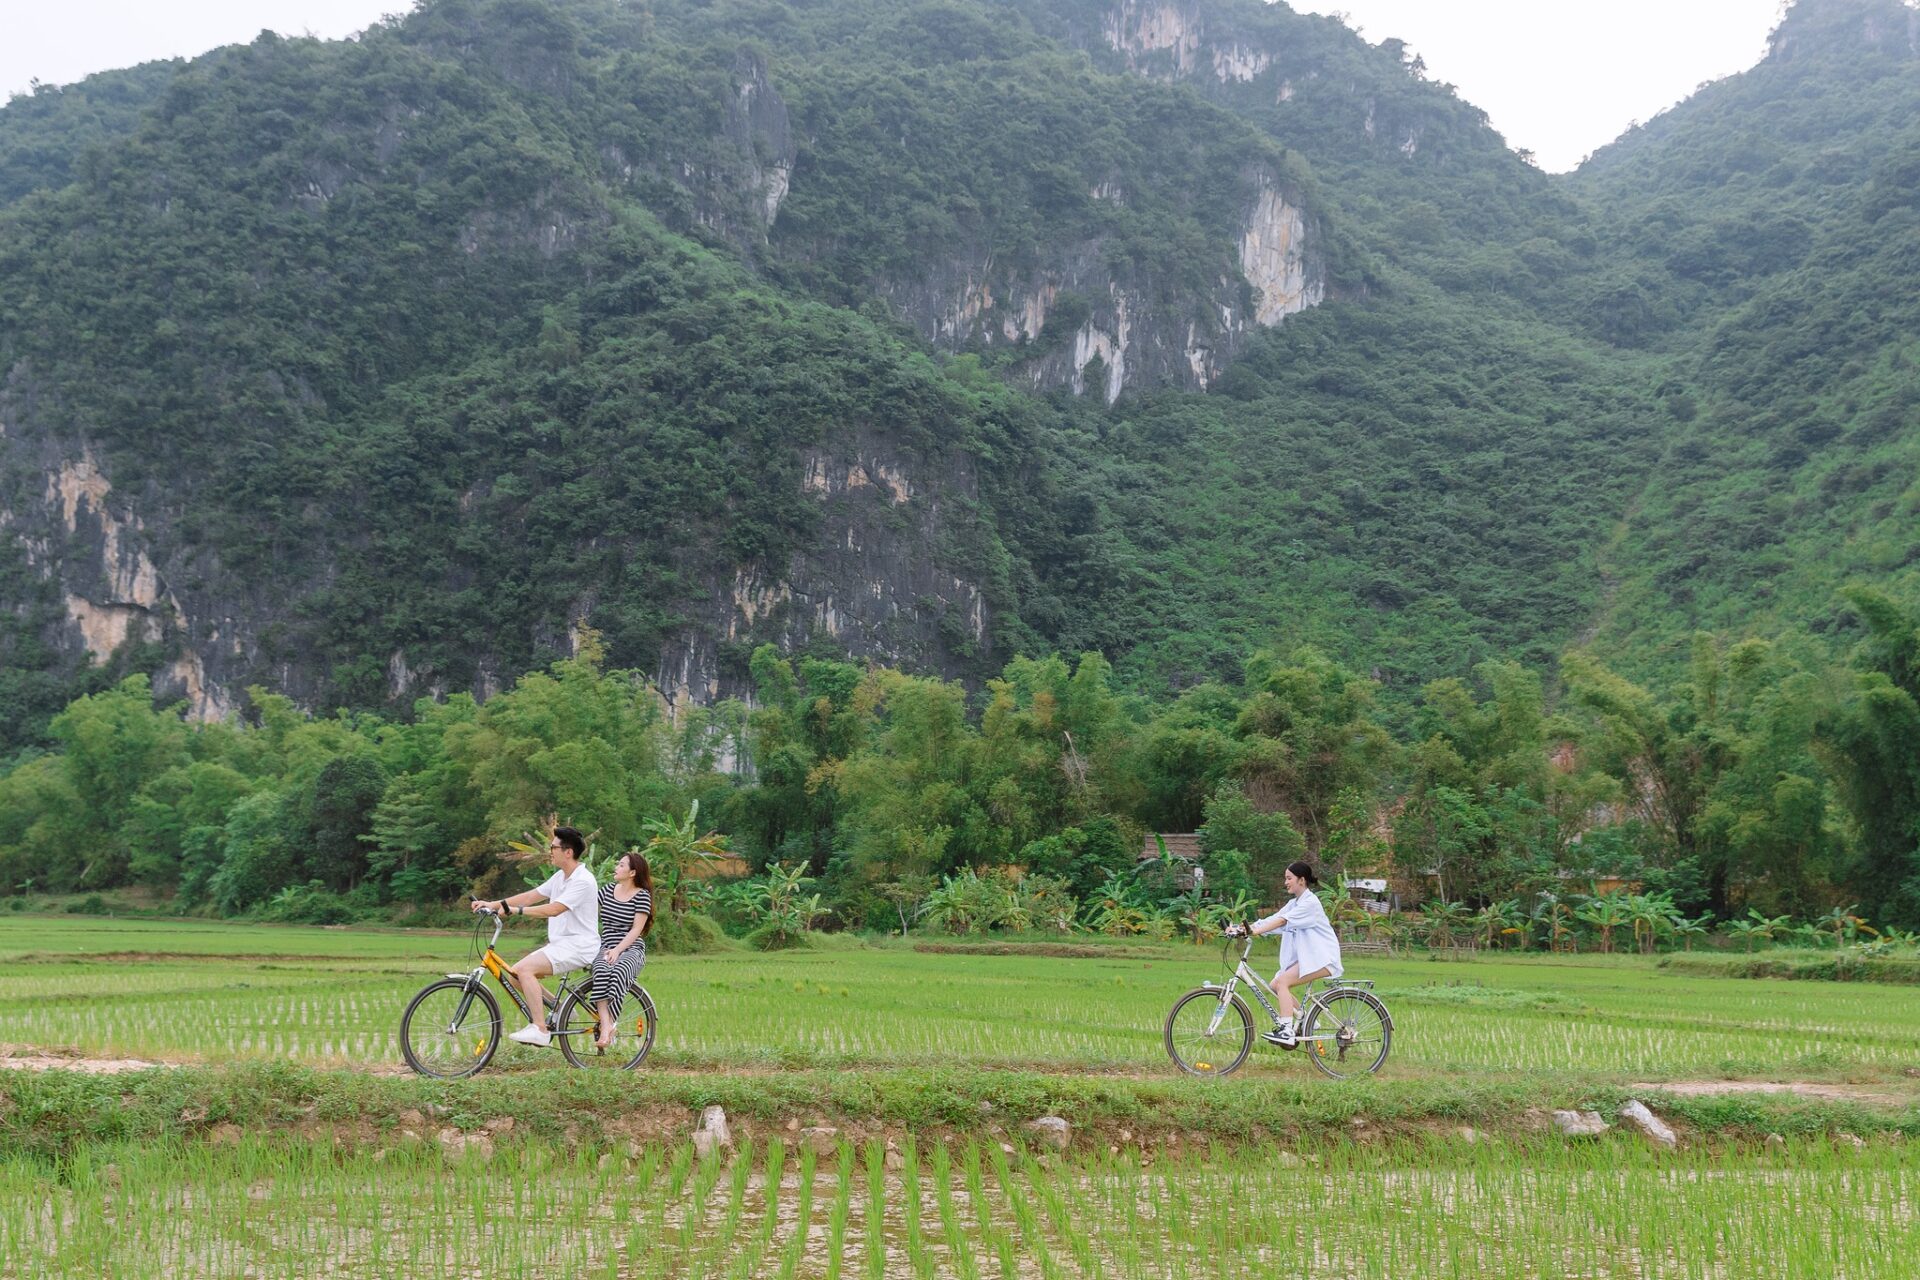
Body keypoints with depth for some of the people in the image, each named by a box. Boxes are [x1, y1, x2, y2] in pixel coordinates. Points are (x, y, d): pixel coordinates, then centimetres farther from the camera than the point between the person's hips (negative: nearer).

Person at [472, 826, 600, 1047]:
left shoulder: (582, 880, -17)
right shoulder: (560, 877, 14)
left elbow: (554, 909, -26)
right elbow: (531, 896, 12)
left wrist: (515, 910, -27)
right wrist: (494, 904, 3)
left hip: (577, 946, -10)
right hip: (560, 944, 10)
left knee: (524, 969, -24)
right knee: (517, 973, 0)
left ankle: (540, 1030, -23)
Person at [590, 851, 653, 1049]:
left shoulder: (642, 896, -1)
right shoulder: (608, 890, 13)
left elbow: (636, 929, -8)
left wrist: (618, 950, -18)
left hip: (631, 949, -3)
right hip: (605, 947, 3)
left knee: (618, 972, -37)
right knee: (601, 971, -33)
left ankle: (606, 1028, -36)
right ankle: (606, 1026, -43)